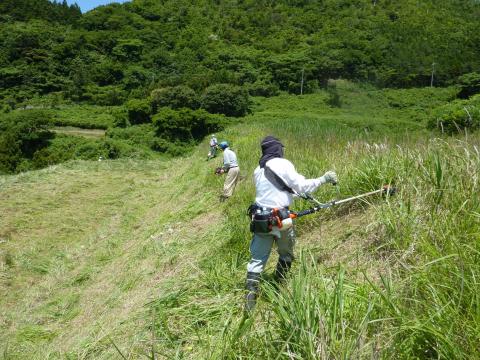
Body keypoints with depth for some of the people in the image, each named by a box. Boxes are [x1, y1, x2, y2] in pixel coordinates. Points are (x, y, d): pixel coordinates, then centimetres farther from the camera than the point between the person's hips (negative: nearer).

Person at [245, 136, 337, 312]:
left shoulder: (258, 170, 13)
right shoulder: (283, 164, -9)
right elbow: (301, 185, -11)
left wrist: (299, 194, 29)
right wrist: (324, 179, 1)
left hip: (260, 218, 5)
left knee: (257, 258, 6)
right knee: (286, 253, 19)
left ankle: (251, 295, -1)